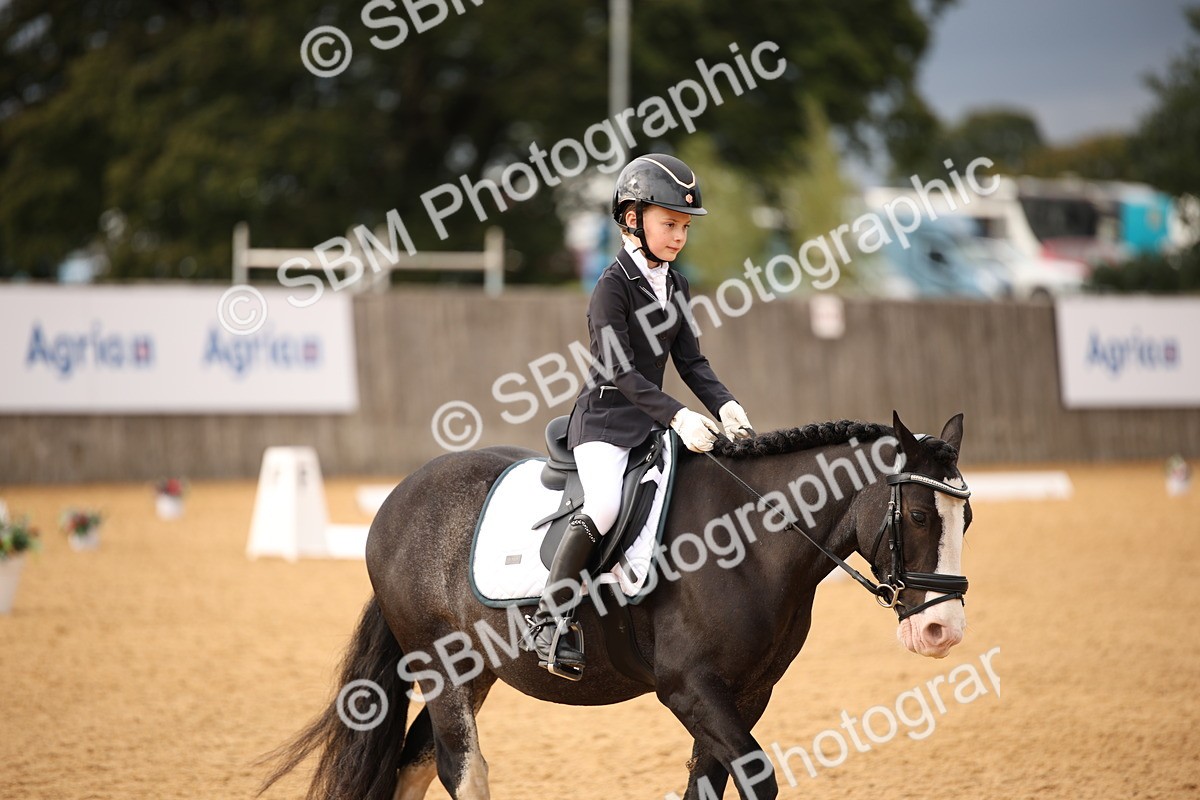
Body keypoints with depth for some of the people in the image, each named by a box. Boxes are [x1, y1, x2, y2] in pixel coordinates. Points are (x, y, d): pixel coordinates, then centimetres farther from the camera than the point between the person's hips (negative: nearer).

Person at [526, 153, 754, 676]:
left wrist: (723, 406, -7)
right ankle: (547, 618, -23)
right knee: (603, 505, -30)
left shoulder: (676, 288, 12)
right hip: (604, 419, -8)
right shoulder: (613, 286, -11)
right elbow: (620, 371, -18)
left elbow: (690, 360, 11)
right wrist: (677, 416, -27)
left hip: (652, 417, 8)